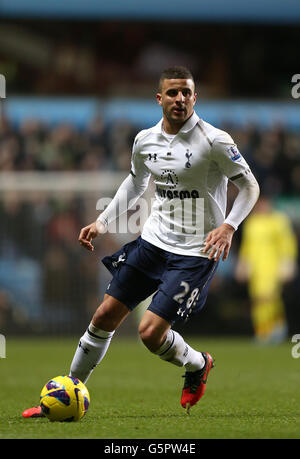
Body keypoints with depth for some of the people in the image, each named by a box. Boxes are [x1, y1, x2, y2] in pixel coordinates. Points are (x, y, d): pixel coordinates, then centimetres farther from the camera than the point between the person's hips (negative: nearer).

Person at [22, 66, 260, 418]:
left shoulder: (214, 141, -15)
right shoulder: (145, 140, 3)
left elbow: (249, 185, -8)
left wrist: (228, 226, -23)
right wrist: (102, 222, 15)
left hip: (195, 254, -6)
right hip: (153, 241, 6)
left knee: (150, 332, -14)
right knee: (105, 316, 4)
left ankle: (198, 365, 18)